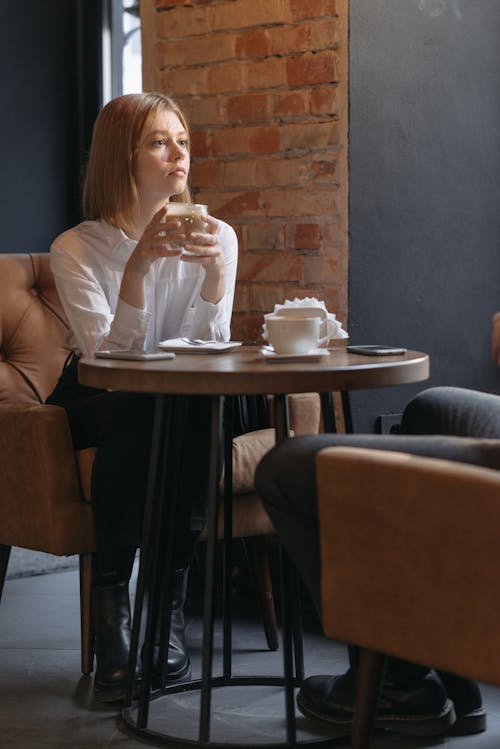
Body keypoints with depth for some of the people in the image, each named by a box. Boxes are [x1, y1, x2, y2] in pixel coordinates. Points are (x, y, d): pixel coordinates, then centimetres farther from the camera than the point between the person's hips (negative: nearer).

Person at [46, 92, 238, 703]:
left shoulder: (214, 237, -4)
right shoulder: (76, 248, -12)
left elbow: (206, 351, -13)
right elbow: (111, 356, -23)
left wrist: (215, 271, -27)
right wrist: (137, 267, -34)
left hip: (178, 405, 2)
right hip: (95, 406, -2)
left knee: (194, 402, -32)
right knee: (139, 407, -35)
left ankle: (170, 602, -26)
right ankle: (111, 602, -29)